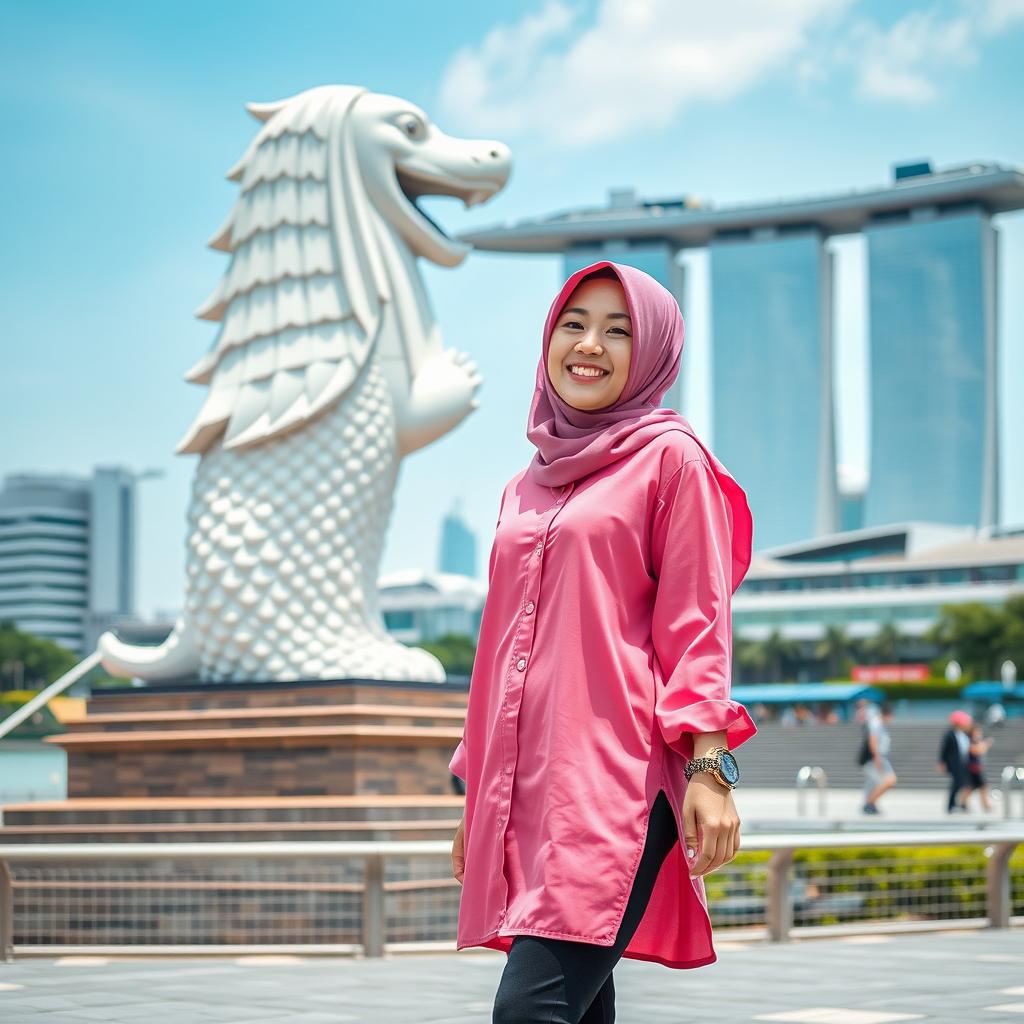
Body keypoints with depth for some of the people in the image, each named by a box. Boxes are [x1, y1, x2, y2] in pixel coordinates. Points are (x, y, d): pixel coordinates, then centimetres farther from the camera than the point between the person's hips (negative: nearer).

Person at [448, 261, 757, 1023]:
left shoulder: (670, 458, 3)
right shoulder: (527, 490, 21)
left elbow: (697, 622, -3)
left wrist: (708, 767, -12)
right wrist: (475, 797, 23)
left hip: (615, 781, -6)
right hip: (526, 783, 7)